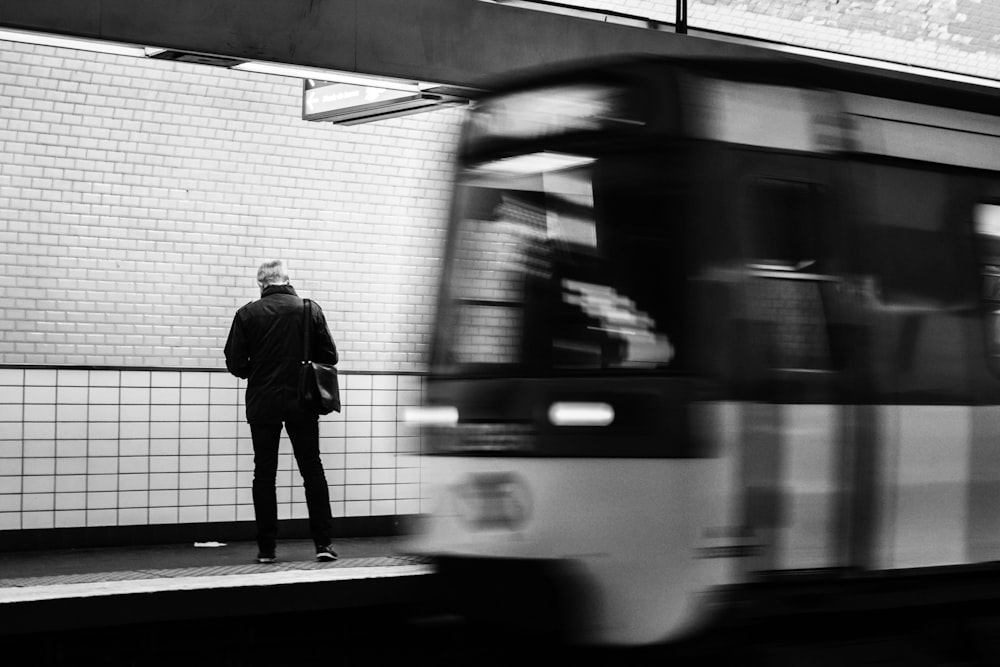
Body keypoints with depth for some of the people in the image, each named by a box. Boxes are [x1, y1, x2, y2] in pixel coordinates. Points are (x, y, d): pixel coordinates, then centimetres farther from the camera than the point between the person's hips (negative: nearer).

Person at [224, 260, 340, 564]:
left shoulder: (248, 314, -5)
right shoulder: (311, 310, -3)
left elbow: (235, 363, -5)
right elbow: (329, 356, 1)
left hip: (262, 403, 0)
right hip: (302, 402, 0)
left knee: (264, 474, 7)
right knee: (312, 471, 9)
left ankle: (267, 548, 7)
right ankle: (323, 542, 4)